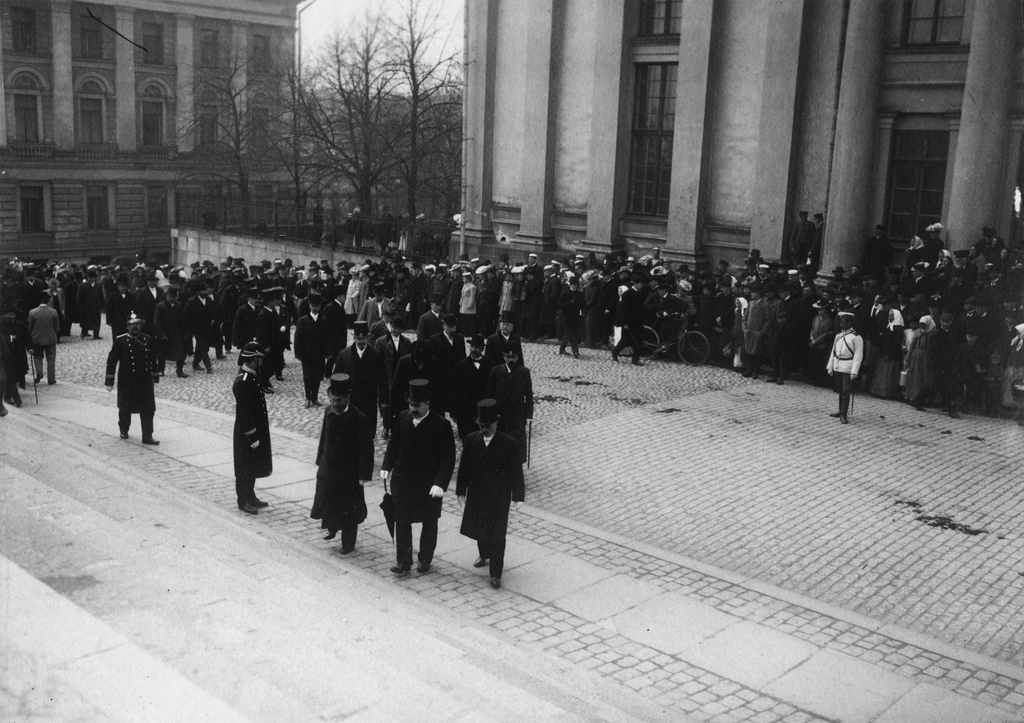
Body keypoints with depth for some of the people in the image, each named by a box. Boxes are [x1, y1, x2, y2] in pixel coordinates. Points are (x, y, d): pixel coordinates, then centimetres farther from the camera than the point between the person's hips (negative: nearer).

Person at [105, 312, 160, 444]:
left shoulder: (148, 340, 2)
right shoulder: (120, 341, -7)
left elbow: (154, 359, 12)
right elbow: (111, 361, -5)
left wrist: (155, 376, 14)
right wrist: (109, 381, -6)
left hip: (145, 381, 2)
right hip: (126, 382, -2)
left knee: (148, 409, -4)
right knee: (125, 408, 14)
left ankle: (147, 436, 1)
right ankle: (124, 431, 38)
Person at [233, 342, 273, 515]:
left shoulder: (253, 376, 4)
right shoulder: (242, 382, -25)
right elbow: (244, 413, -23)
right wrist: (252, 437, -20)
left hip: (258, 428, 9)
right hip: (246, 434, -9)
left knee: (253, 467, 20)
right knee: (245, 469, 5)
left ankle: (250, 497, 32)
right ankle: (243, 501, 17)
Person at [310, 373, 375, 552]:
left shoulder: (360, 420, -22)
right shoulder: (329, 411, -5)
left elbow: (366, 450, -17)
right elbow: (324, 436, 8)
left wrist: (363, 475, -16)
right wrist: (320, 461, 10)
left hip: (349, 472, -5)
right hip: (327, 468, 5)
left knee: (348, 509, 10)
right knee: (327, 502, 19)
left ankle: (348, 543, 28)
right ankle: (332, 527, 47)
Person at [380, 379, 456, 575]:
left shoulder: (441, 425, -16)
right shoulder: (403, 418, -4)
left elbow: (448, 458, -15)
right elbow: (393, 443, 9)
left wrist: (440, 483, -24)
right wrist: (387, 466, -4)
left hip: (429, 485, -3)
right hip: (402, 481, 3)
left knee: (429, 523, 15)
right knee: (401, 521, 7)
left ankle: (425, 559, 32)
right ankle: (403, 561, 19)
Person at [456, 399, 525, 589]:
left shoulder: (508, 443, -13)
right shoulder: (471, 440, -3)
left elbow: (516, 472, -8)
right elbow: (464, 467, 5)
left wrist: (517, 497, -7)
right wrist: (461, 491, 7)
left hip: (499, 497, -4)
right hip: (476, 495, 4)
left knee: (496, 534, 0)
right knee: (478, 528, 19)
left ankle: (495, 574, 9)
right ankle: (484, 554, 48)